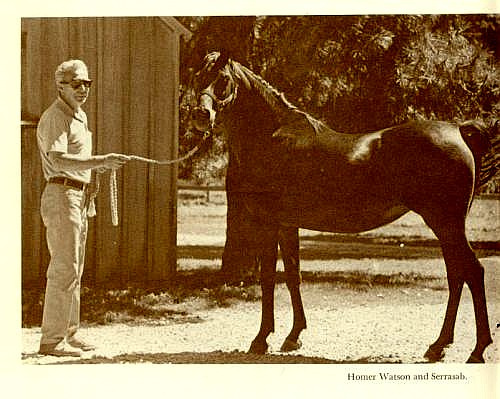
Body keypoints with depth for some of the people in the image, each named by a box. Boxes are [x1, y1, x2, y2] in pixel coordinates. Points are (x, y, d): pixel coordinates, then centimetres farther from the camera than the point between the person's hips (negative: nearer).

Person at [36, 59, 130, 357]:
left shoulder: (81, 117, 19)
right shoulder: (55, 118, -12)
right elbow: (58, 159, -27)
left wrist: (101, 165, 8)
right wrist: (101, 161, -33)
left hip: (78, 198, 10)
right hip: (61, 195, -10)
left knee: (74, 270, 13)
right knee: (64, 269, -11)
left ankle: (69, 334, 19)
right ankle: (52, 340, -10)